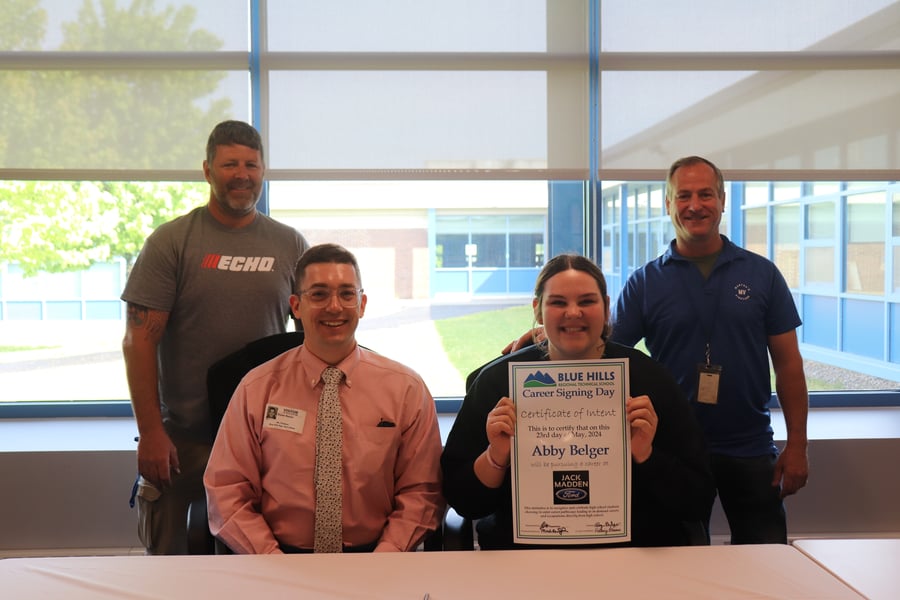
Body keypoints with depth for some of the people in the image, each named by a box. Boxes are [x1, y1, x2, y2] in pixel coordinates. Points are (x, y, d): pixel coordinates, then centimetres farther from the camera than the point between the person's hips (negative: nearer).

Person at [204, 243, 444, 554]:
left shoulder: (406, 389, 4)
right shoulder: (256, 389, 4)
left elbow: (420, 492, 5)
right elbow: (226, 491, 5)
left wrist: (385, 557, -9)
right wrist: (273, 562, -8)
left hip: (373, 554, 1)